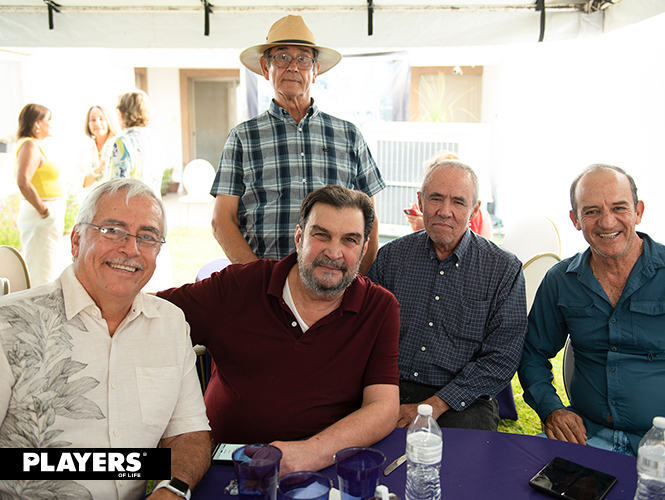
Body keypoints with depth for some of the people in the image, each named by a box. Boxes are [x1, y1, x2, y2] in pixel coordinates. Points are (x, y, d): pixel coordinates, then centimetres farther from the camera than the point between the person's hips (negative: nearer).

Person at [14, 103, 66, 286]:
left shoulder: (34, 144, 16)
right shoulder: (30, 144, -13)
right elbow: (23, 182, -25)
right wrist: (43, 211, -19)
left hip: (49, 214, 10)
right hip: (42, 217, -10)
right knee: (41, 273, -7)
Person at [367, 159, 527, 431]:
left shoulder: (505, 269, -1)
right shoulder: (390, 256, 6)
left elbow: (502, 357, -5)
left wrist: (435, 405, -14)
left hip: (463, 402, -1)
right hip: (392, 389, 2)